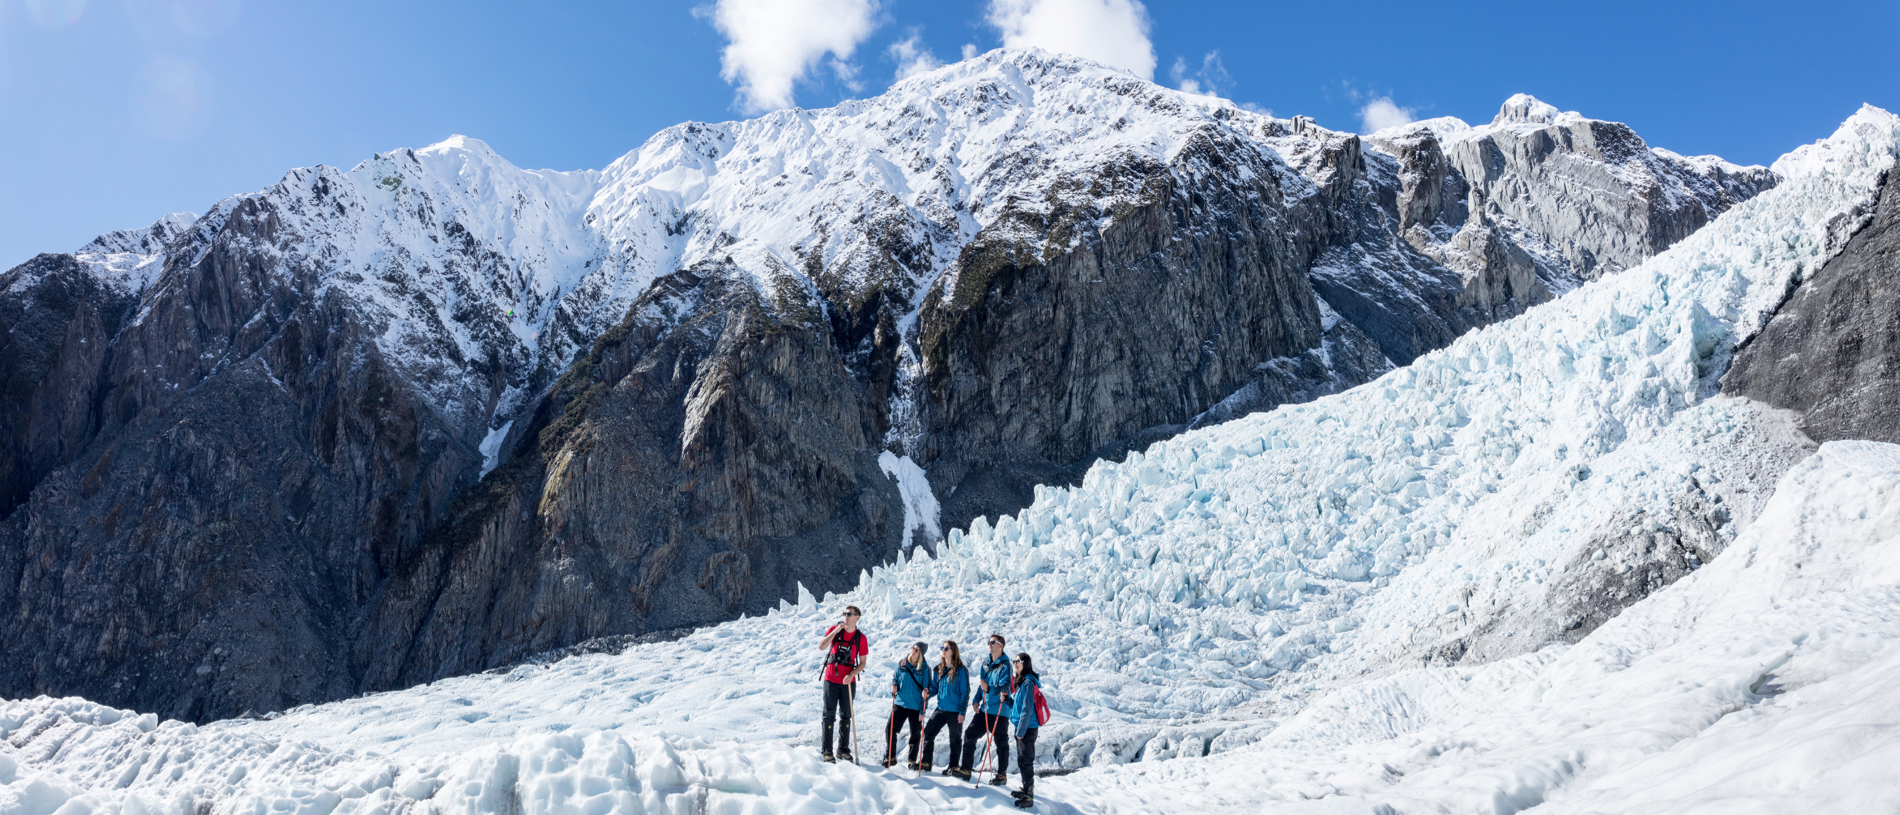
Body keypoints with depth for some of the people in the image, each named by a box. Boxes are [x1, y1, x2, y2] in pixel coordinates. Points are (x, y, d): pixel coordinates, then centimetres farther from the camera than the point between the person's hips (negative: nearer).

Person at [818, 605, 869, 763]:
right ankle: (826, 750, 4)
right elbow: (821, 647, -15)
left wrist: (851, 675, -16)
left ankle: (843, 749, 18)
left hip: (848, 682, 1)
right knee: (829, 715, 0)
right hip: (831, 679, -1)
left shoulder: (861, 638, -1)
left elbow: (862, 663, 1)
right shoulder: (834, 630, -1)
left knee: (846, 715, 8)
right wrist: (835, 631, -22)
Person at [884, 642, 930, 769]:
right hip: (899, 703, 3)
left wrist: (922, 710, -9)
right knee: (890, 729, -3)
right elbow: (895, 678, 17)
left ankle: (912, 760, 24)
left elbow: (926, 688, -4)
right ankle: (890, 757, 14)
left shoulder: (925, 668, -6)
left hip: (915, 706, -3)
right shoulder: (902, 663, 3)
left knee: (915, 734, 7)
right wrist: (893, 685, -7)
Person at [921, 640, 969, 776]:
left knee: (955, 739, 6)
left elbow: (965, 692, -8)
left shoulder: (961, 670, -9)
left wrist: (962, 711, -13)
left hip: (955, 711, -6)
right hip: (941, 709, 6)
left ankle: (953, 767, 17)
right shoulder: (938, 669, 9)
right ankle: (926, 762, 13)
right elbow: (935, 688, 16)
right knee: (928, 732, 1)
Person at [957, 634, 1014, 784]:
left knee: (1001, 743, 2)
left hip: (1000, 710, -7)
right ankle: (967, 770, 11)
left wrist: (989, 689, -36)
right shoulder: (986, 663, 11)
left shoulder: (1005, 665, -11)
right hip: (985, 708, 7)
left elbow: (1004, 686, -20)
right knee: (969, 734, 3)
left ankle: (1002, 775, 15)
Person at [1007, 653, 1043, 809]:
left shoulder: (1028, 682, -18)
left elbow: (1027, 709, -20)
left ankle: (1029, 797, 0)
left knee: (1025, 761, -6)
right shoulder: (1019, 681, 12)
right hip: (1020, 727, 10)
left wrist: (1021, 731, -19)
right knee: (1022, 760, 19)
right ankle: (1026, 789, 32)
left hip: (1028, 728, -10)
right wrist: (1007, 699, 1)